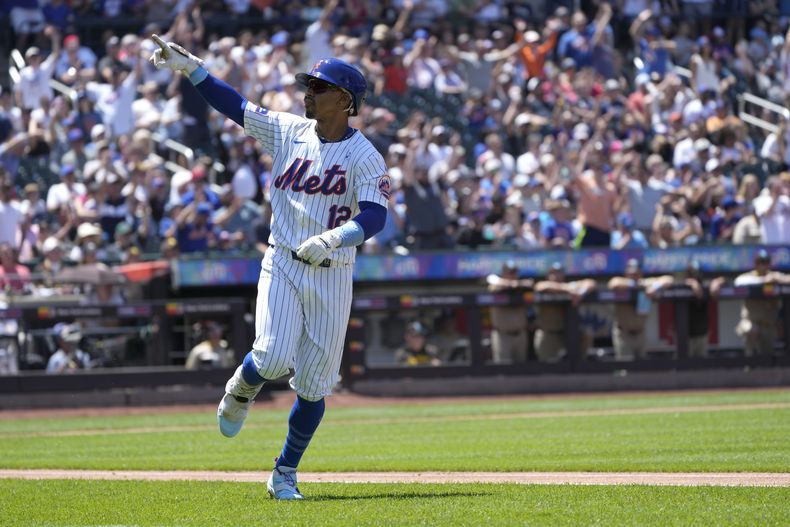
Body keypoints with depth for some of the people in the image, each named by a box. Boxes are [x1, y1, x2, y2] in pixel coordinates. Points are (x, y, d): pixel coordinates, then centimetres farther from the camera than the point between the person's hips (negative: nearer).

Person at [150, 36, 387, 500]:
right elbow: (235, 105, 7)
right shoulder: (288, 131, 3)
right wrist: (192, 68, 0)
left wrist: (332, 238, -38)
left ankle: (285, 474, 17)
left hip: (333, 274, -1)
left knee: (314, 383, 2)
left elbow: (375, 216, -21)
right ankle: (240, 391, 15)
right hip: (283, 265, 1)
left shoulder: (365, 157, -9)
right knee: (273, 358, -20)